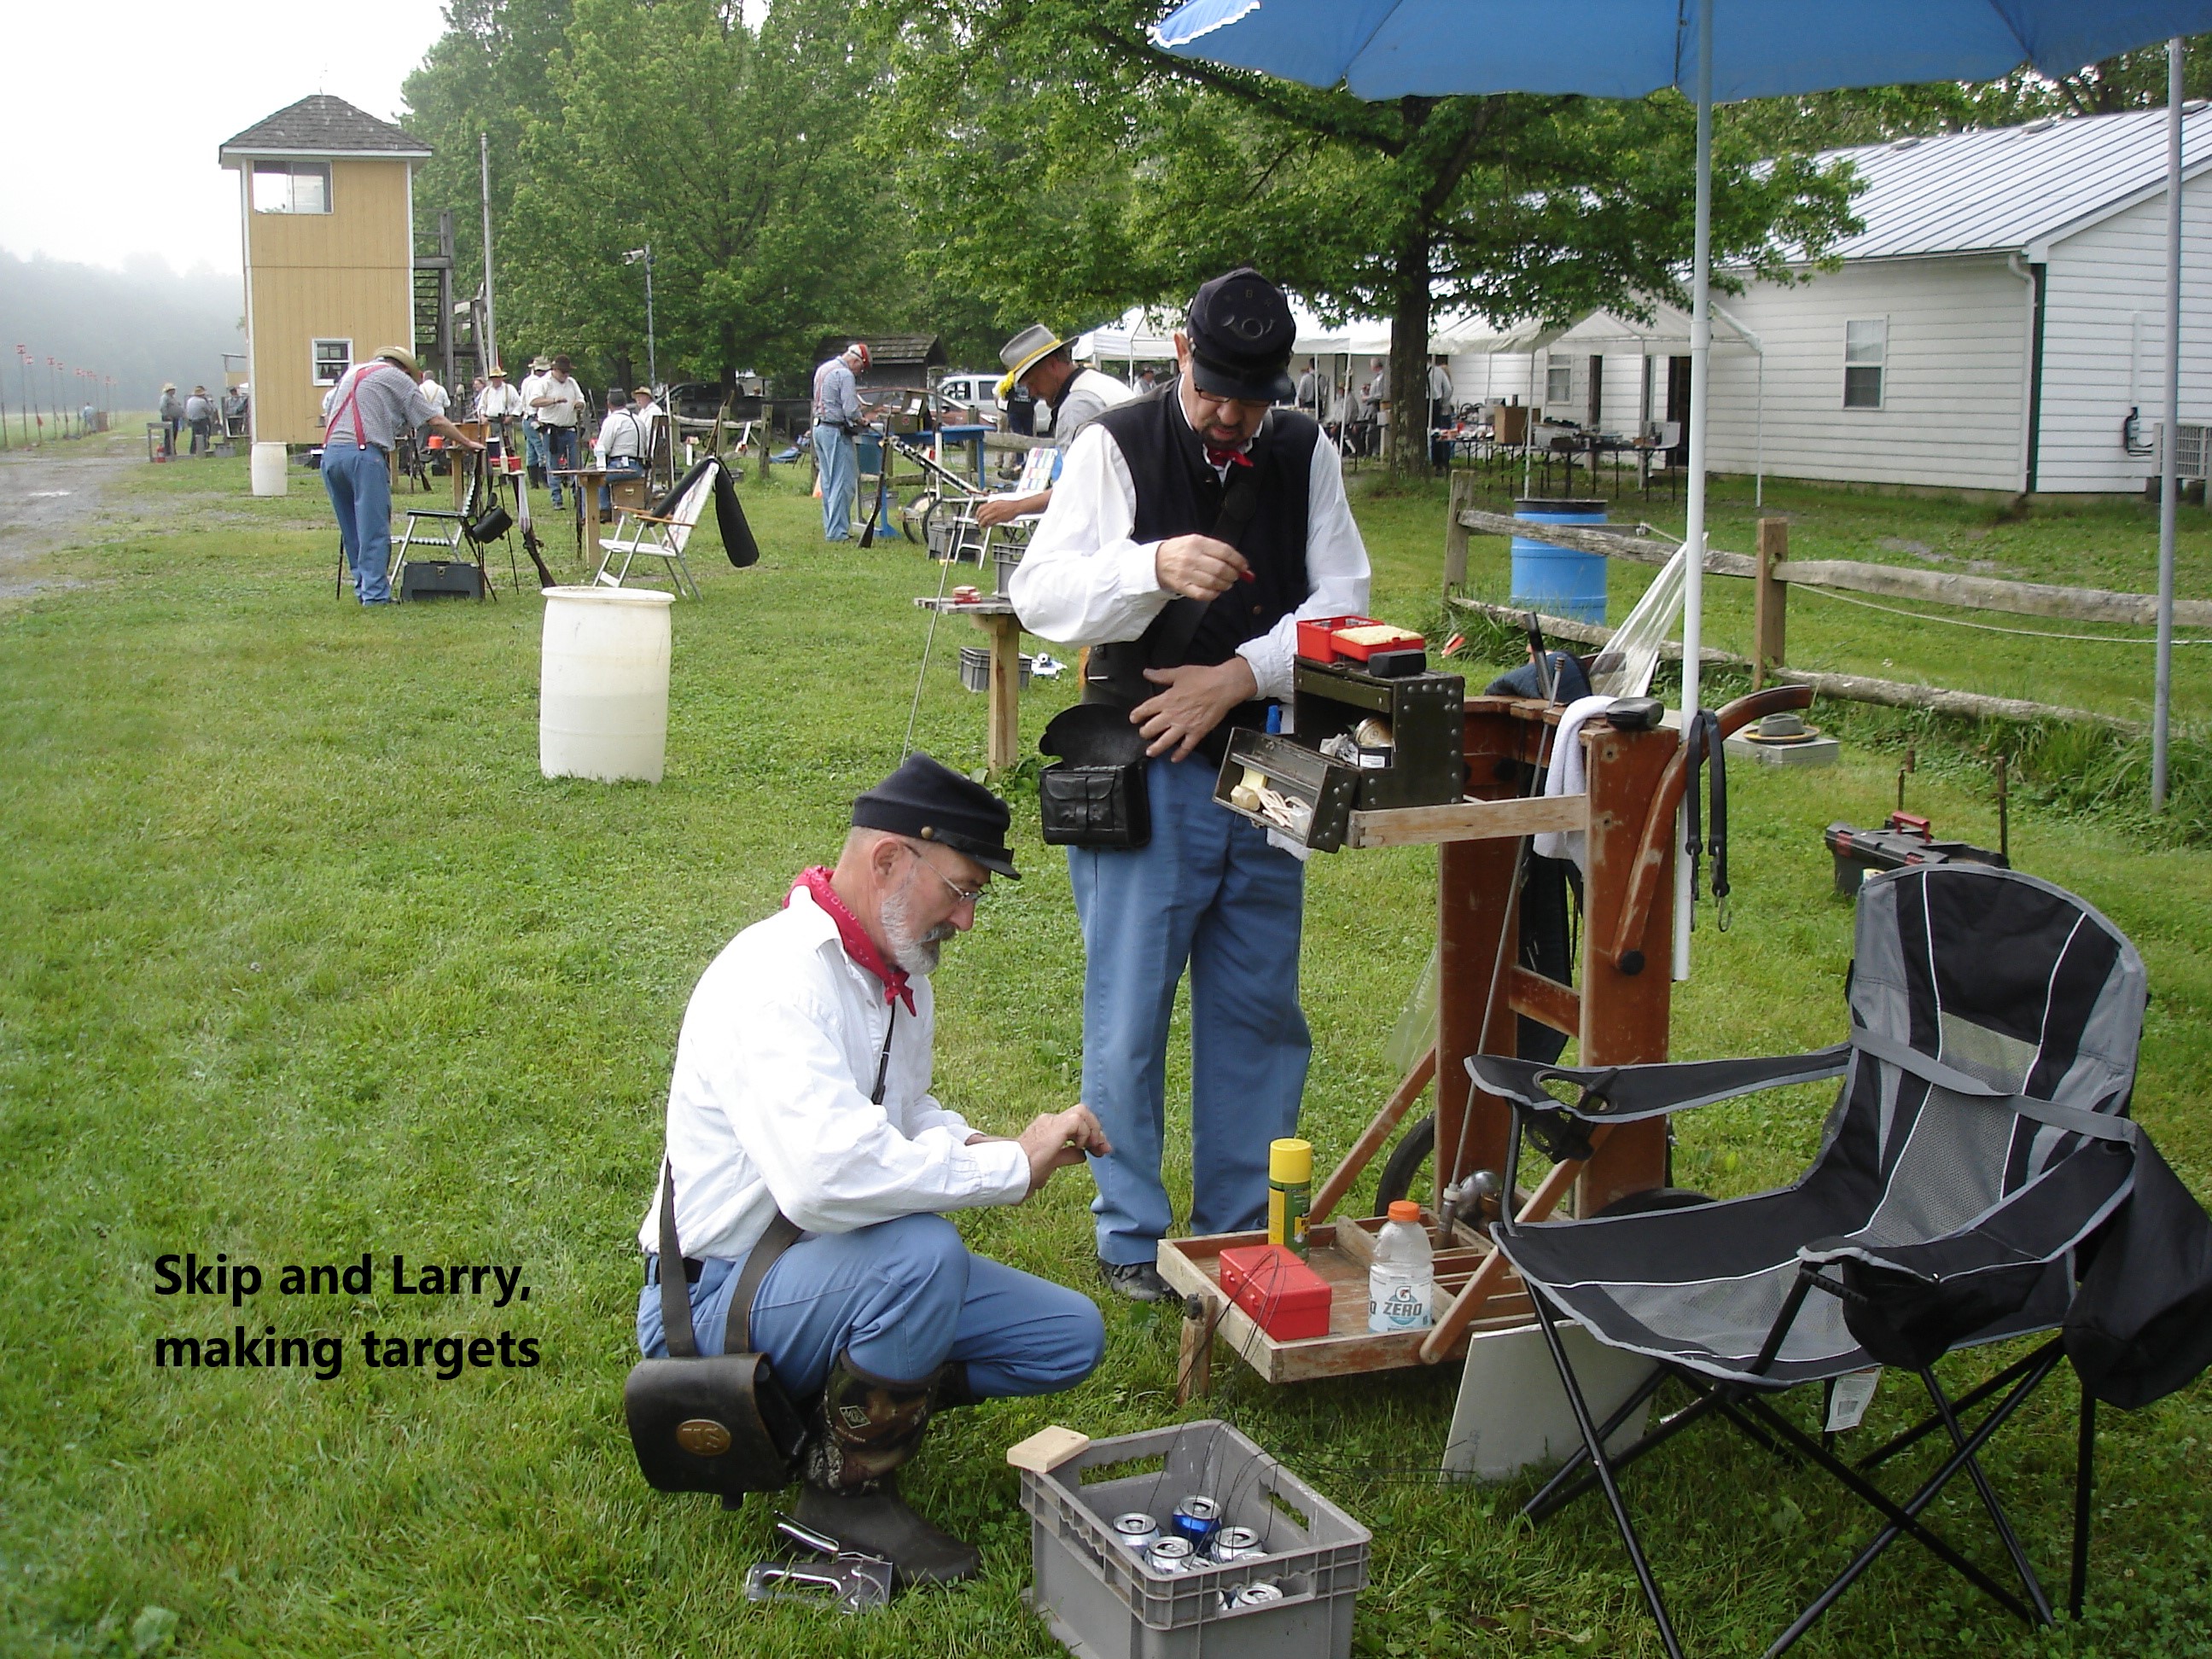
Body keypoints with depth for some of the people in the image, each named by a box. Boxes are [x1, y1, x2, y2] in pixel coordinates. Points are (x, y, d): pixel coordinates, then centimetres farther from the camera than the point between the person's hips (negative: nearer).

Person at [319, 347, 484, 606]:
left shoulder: (352, 372, 27)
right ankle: (375, 594, -8)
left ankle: (362, 587, 16)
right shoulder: (398, 378, 9)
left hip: (330, 453, 6)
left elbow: (327, 409, 28)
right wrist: (467, 443, 18)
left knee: (351, 531, 14)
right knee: (374, 530, -5)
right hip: (365, 454, -6)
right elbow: (435, 421, 9)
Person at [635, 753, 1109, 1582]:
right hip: (716, 1292, -9)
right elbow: (826, 1176, -40)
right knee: (920, 1252, -36)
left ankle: (829, 1400, 8)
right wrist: (1012, 1166, -29)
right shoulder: (778, 978, -26)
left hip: (837, 1264, 9)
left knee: (1070, 1336, 1)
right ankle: (847, 1485, -12)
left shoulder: (897, 974, 6)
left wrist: (968, 1146, 0)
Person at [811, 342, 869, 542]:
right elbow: (851, 410, -19)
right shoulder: (845, 375, -14)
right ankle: (837, 531, -10)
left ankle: (830, 528, 14)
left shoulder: (822, 369, 17)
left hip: (819, 427, 10)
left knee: (828, 482, 12)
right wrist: (862, 421, 0)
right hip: (836, 431, -10)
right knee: (844, 482, -7)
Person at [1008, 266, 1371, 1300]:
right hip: (1143, 776, -4)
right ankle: (1131, 1236, 17)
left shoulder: (1306, 456, 7)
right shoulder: (1115, 448, -4)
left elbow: (1341, 601, 3)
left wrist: (1241, 675, -12)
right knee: (1129, 1014, 1)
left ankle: (1243, 1225, 27)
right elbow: (1038, 593, -12)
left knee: (1258, 1008, 12)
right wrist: (1154, 566, -30)